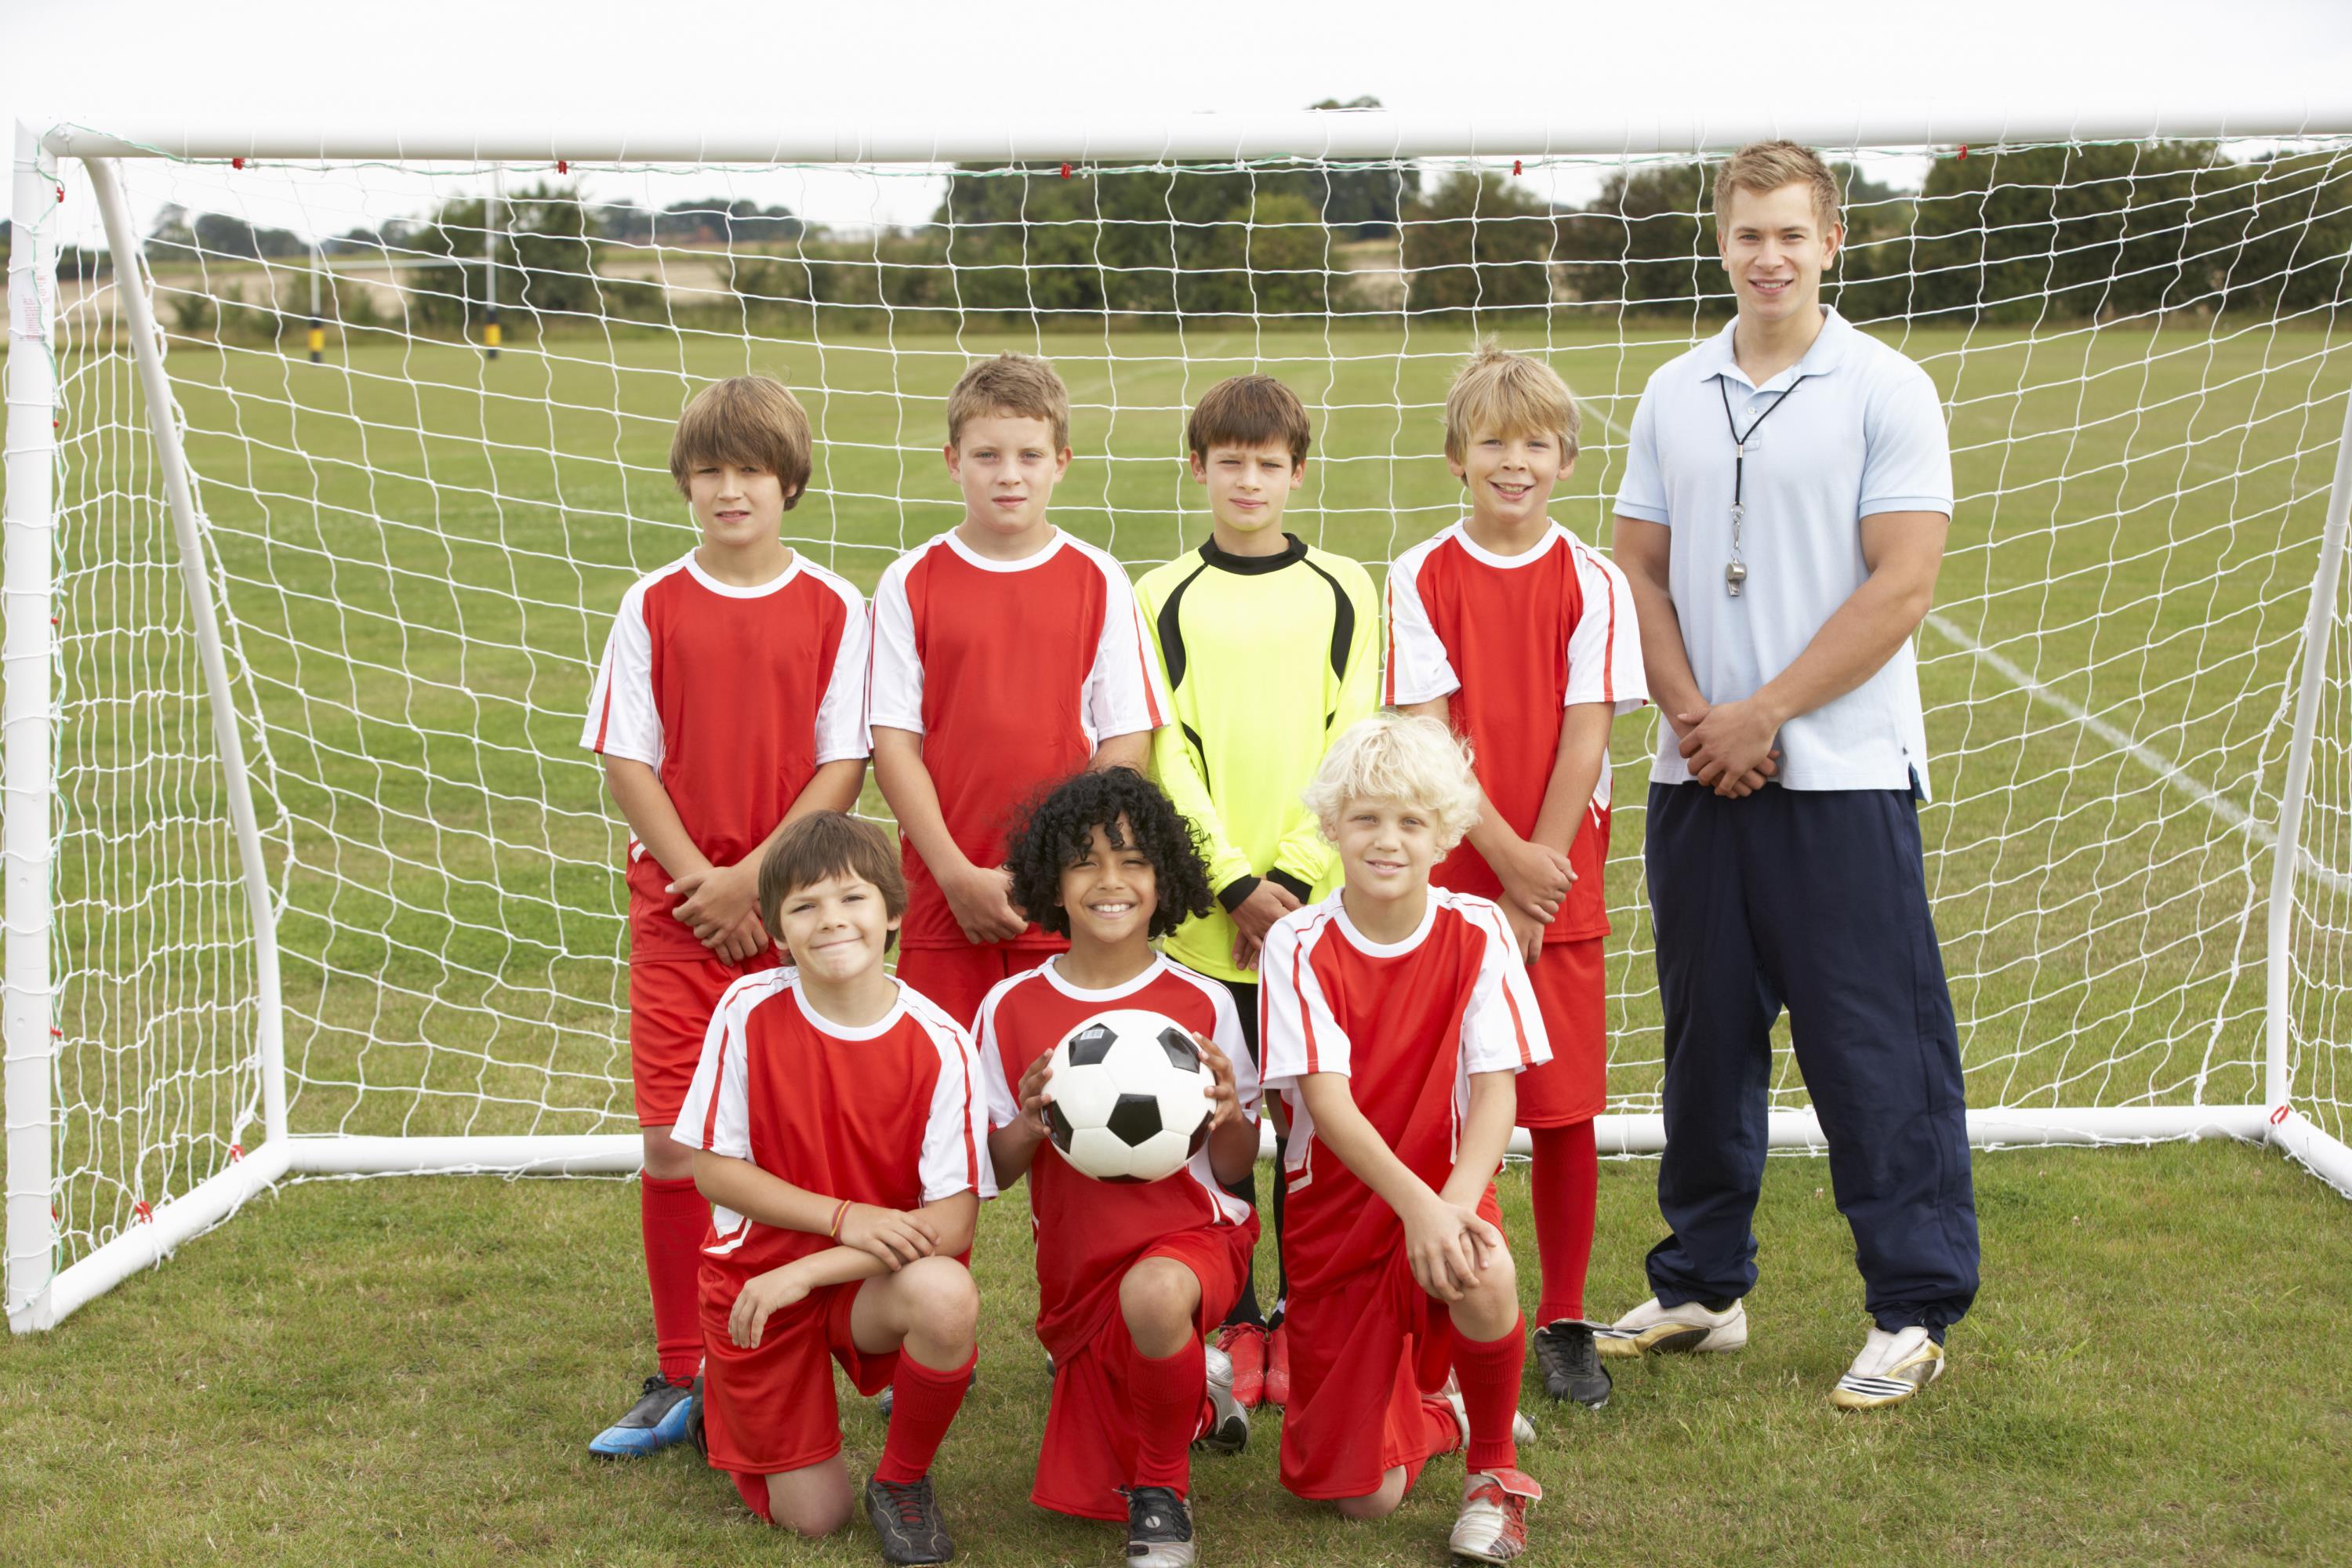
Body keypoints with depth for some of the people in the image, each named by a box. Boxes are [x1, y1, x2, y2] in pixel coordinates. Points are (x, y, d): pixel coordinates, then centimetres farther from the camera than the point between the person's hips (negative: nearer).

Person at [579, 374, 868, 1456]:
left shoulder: (832, 610, 1)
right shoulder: (652, 606, 4)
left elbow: (843, 766, -3)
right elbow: (626, 760, 2)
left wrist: (754, 878, -12)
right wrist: (700, 881, -8)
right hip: (677, 908, 1)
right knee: (670, 1144, -1)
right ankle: (680, 1374, 11)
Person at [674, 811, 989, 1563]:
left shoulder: (939, 1044, -15)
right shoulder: (749, 1010, -13)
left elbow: (954, 1221, -17)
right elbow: (712, 1168, -8)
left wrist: (808, 1270, -24)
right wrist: (846, 1218, -19)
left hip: (874, 1279, 0)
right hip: (758, 1277, 0)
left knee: (946, 1295, -35)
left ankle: (903, 1484, -6)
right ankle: (723, 1400, 31)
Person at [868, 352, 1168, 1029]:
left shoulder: (1098, 581, 4)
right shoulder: (912, 582, 3)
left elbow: (1127, 742, 2)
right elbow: (894, 742, 0)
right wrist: (958, 875, -9)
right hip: (944, 900, 0)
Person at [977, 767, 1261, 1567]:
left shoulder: (1203, 1005, -6)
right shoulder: (1011, 1008, -4)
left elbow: (1235, 1169, 0)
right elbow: (993, 1170, 2)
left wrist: (1228, 1116, -22)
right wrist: (1028, 1125, -19)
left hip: (1193, 1236, -3)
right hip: (1077, 1265, 3)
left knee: (1153, 1293, -40)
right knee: (1087, 1500, 6)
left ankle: (1164, 1487, -12)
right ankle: (1199, 1398, 37)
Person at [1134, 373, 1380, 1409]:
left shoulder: (1342, 593, 7)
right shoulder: (1162, 599, 5)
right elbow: (1166, 757, -1)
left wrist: (1293, 875, -9)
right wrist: (1236, 882, -11)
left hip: (1319, 905, 1)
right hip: (1202, 914, 0)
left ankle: (1306, 1321, 16)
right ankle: (1233, 1325, 14)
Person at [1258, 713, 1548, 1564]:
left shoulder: (1477, 934, -9)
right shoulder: (1299, 946, -11)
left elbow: (1496, 1091, -14)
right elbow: (1326, 1100, -20)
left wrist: (1454, 1205, -32)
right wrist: (1416, 1203, -34)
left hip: (1446, 1190, 0)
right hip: (1336, 1212, 0)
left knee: (1484, 1278, -38)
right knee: (1365, 1497, -2)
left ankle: (1495, 1470, -8)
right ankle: (1433, 1417, 36)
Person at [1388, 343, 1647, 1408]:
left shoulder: (1592, 584, 1)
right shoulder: (1421, 580, 0)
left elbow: (1585, 737, -4)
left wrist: (1534, 894, -9)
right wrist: (1506, 860, -14)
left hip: (1559, 886, 0)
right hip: (1449, 881, 0)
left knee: (1563, 1109, 3)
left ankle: (1565, 1322, 16)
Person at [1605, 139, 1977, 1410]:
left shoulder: (1886, 391, -4)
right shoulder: (1673, 395, 10)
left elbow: (1900, 588, -10)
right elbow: (1639, 568, 10)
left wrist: (1761, 716, -11)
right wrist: (1690, 715, -5)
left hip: (1843, 775, -4)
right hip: (1698, 775, 5)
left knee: (1874, 1053, -2)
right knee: (1705, 1039, 12)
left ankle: (1914, 1309, 10)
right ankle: (1701, 1286, 25)